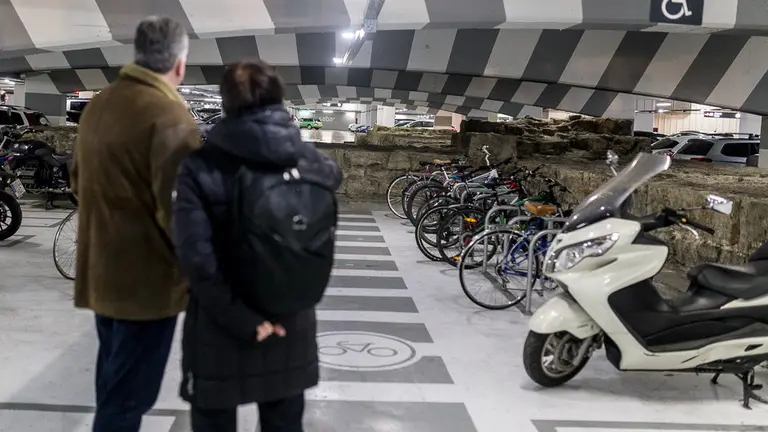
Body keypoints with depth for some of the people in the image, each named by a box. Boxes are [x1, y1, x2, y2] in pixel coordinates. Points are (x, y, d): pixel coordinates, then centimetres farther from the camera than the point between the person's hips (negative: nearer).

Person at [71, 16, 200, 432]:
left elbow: (80, 182, 20)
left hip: (101, 269, 9)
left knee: (113, 378, 23)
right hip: (147, 277, -9)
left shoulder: (97, 104, 9)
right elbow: (177, 209, -24)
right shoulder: (169, 116, -20)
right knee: (129, 393, 1)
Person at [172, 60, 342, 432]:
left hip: (220, 331, -3)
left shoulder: (201, 166, -16)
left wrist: (240, 320, -17)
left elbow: (197, 257, -23)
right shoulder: (314, 162, -7)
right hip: (293, 327, 3)